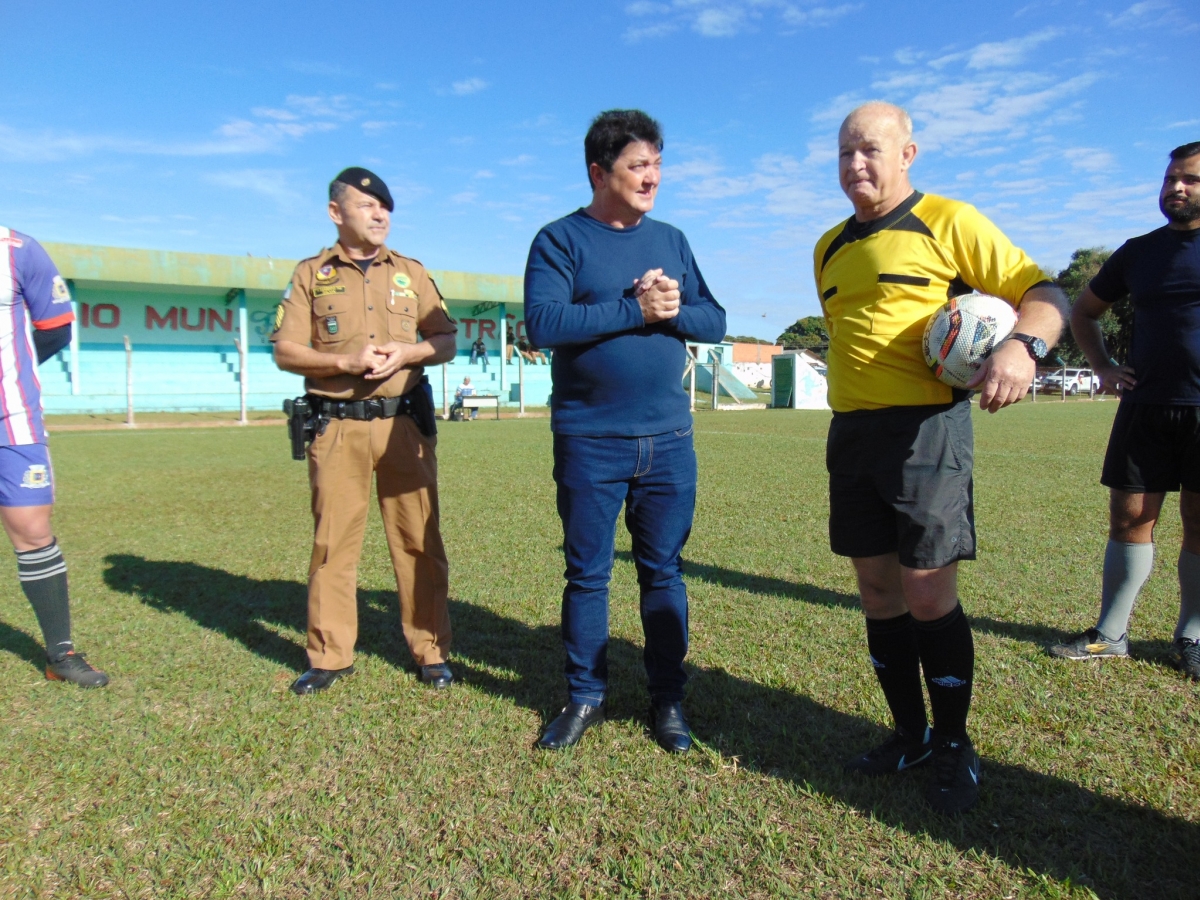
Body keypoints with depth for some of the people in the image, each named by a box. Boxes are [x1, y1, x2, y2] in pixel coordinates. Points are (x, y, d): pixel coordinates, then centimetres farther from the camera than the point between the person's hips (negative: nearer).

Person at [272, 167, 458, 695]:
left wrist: (406, 353, -10)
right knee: (332, 540, 3)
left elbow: (447, 342, 10)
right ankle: (330, 656, 17)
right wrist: (344, 361, -13)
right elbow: (285, 352, 2)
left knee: (418, 538, 2)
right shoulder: (310, 274, 9)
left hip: (404, 422, 1)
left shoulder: (411, 273, 13)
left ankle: (430, 650, 14)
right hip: (337, 426, 0)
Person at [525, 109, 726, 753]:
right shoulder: (560, 240, -1)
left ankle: (668, 699, 24)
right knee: (587, 574, 7)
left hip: (668, 441, 4)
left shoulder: (671, 240, 13)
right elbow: (543, 323, -16)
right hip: (588, 443, -3)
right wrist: (635, 309, -17)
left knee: (664, 571, 10)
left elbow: (715, 321, 8)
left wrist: (672, 308, -12)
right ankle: (584, 696, 24)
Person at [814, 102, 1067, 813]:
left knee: (928, 596, -4)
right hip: (851, 434, 6)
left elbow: (1043, 292, -3)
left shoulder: (948, 222, 0)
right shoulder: (831, 248, 17)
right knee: (879, 593, 9)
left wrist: (1024, 344, -25)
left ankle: (955, 746, 18)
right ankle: (910, 734, 26)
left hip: (926, 429, -5)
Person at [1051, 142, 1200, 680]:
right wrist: (1101, 366, 9)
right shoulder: (1139, 252, 10)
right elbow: (1084, 311, 22)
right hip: (1146, 407, 2)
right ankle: (1110, 634, 11)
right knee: (1130, 517, 2)